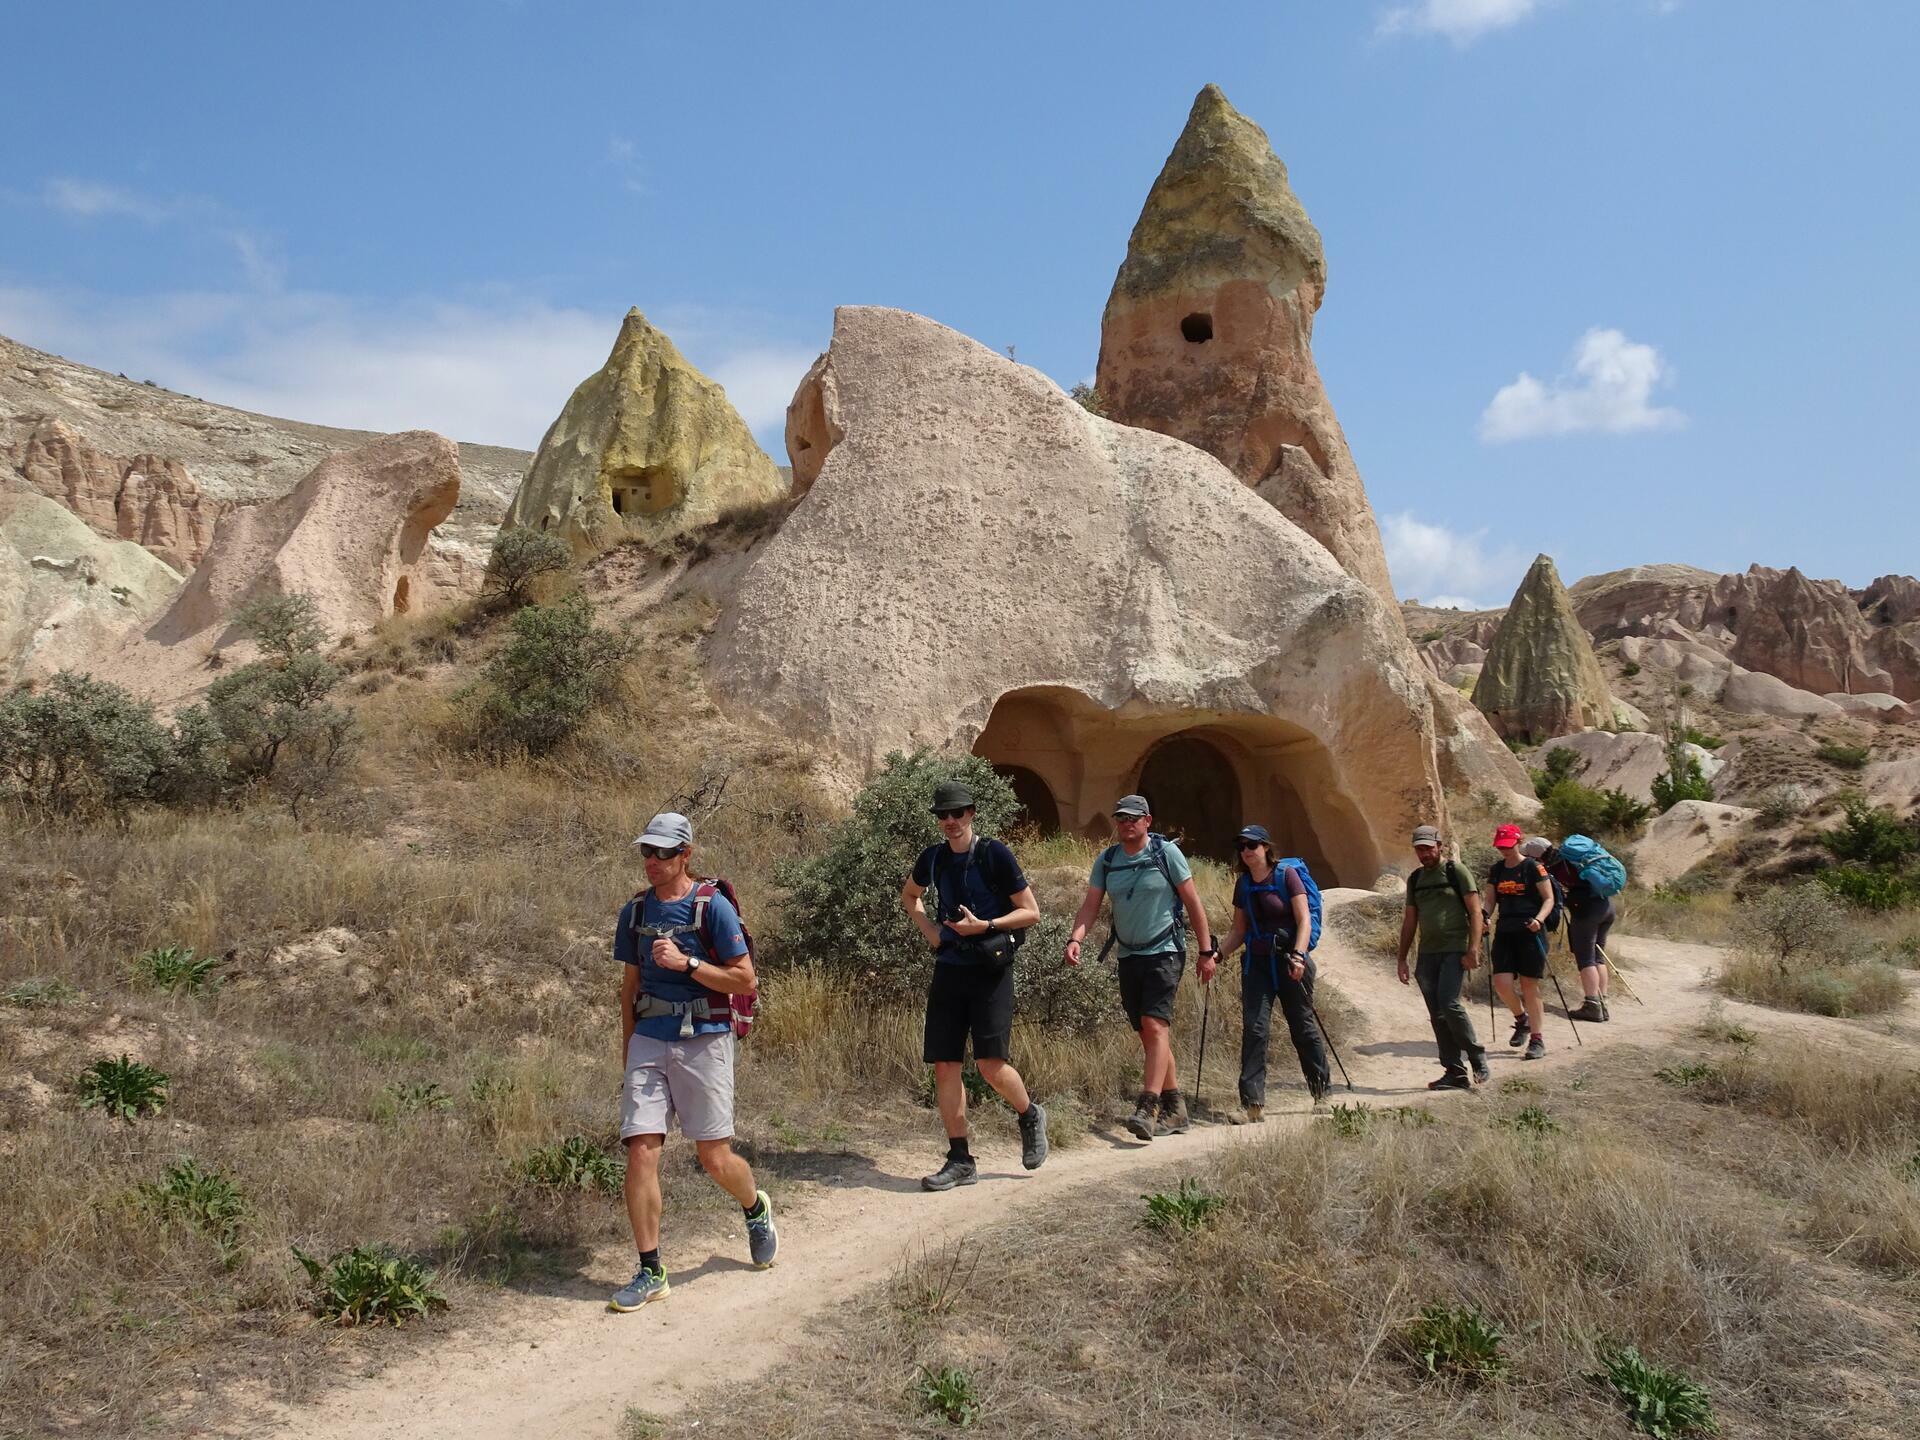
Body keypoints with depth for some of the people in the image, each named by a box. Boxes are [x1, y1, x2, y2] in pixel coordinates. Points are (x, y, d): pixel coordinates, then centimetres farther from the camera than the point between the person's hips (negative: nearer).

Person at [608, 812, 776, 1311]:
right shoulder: (635, 911, 9)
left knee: (715, 1159, 3)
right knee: (641, 1153, -5)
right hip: (648, 1041, 4)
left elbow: (745, 980, -7)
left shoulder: (713, 907, -7)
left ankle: (756, 1210, 36)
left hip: (703, 1041, -4)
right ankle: (650, 1272, 6)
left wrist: (686, 962, -17)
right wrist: (627, 1052, 17)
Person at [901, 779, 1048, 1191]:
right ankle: (960, 1161, 12)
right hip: (949, 968, 5)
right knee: (944, 1066, 1)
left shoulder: (995, 855, -8)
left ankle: (1030, 1116, 19)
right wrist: (929, 929, 9)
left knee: (990, 1064, -12)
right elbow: (909, 895, 27)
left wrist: (985, 925, -17)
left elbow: (1031, 912, -4)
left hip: (990, 968, -5)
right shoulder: (933, 858, 6)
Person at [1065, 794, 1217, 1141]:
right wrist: (1075, 938, -16)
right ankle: (1175, 1109, 20)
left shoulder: (1166, 853, -5)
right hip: (1129, 956, 5)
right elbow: (1090, 905, 3)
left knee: (1155, 1025, -18)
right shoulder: (1106, 860, 7)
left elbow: (1192, 901, -2)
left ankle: (1148, 1109, -24)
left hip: (1164, 953, -5)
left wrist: (1206, 950, -3)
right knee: (1148, 1034, 9)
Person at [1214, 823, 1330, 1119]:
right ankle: (1252, 1103, -9)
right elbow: (1239, 930, 13)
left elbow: (1304, 920, -10)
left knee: (1302, 1027, 5)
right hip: (1257, 962, 4)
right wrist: (1215, 955, 0)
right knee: (1253, 1028, -8)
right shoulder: (1243, 884, 9)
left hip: (1289, 959, -4)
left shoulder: (1287, 875, -6)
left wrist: (1298, 955, -23)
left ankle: (1322, 1091, 26)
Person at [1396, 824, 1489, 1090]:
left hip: (1454, 950, -6)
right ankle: (1455, 1074, 8)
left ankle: (1479, 1061, -3)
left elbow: (1475, 911, -5)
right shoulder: (1415, 879, 15)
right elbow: (1409, 921, 18)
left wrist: (1473, 949, -15)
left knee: (1449, 1003, -19)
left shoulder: (1455, 871, -1)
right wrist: (1402, 959, 14)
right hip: (1427, 953, 6)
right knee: (1437, 1015, 3)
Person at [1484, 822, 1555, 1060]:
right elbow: (1490, 901, 15)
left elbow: (1549, 899, -4)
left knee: (1529, 985, -3)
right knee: (1501, 982, -7)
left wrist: (1539, 919, -22)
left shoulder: (1533, 867, -4)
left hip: (1530, 932, -5)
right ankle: (1522, 1019, 21)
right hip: (1504, 932, 5)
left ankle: (1537, 1039, 7)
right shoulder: (1496, 870, 12)